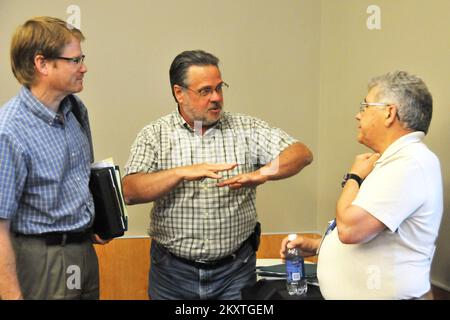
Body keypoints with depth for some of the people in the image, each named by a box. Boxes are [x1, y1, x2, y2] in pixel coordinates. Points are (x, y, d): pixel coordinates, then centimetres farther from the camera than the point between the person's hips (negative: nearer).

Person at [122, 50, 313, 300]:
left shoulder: (246, 128, 1)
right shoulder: (154, 135, -2)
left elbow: (301, 153, -7)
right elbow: (130, 192, -12)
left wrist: (262, 173, -25)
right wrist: (182, 173, -26)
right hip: (173, 271, 0)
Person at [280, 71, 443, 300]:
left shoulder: (410, 163, -22)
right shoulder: (396, 160, 13)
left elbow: (350, 229, -28)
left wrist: (354, 177, -13)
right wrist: (316, 245, 9)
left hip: (380, 294, -9)